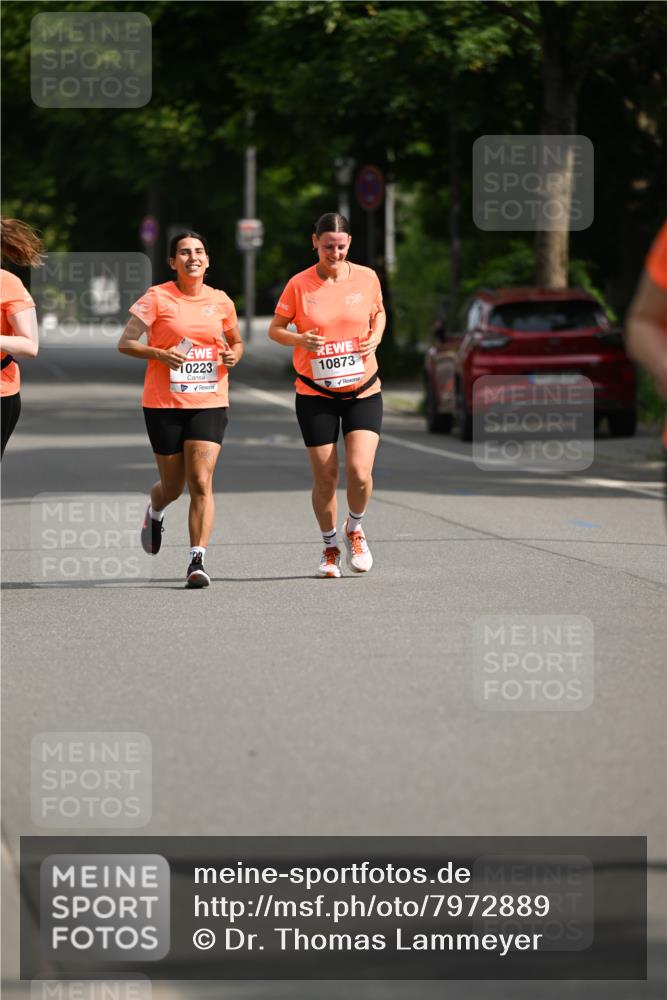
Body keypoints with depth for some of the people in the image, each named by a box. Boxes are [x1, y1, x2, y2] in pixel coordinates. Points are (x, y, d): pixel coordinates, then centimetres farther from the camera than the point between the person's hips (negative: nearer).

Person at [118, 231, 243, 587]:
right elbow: (125, 343, -4)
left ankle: (197, 561, -12)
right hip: (164, 403, -1)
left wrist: (234, 354, -1)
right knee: (173, 485, 9)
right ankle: (154, 511, 46)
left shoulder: (220, 301, 7)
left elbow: (236, 342, 22)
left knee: (201, 482, -13)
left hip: (209, 403, 1)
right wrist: (160, 354, -21)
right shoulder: (157, 298, -3)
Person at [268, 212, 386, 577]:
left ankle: (354, 530, 17)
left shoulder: (366, 278, -1)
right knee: (325, 478, 1)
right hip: (315, 395, -1)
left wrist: (375, 337, -3)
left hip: (363, 392, 1)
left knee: (359, 471, -14)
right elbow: (274, 329, 3)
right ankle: (330, 547, 24)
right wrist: (300, 339, -17)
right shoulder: (299, 285, -6)